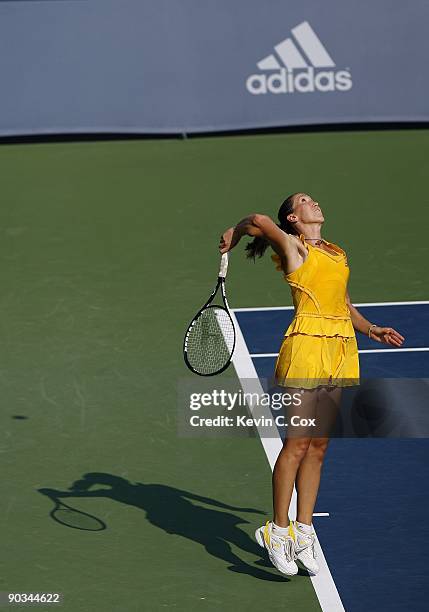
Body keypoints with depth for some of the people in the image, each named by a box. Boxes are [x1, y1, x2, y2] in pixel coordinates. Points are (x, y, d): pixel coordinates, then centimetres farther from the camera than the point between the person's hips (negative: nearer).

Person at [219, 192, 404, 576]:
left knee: (318, 446, 9)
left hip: (339, 350, 7)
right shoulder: (293, 247, -1)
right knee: (297, 443, -7)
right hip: (307, 345, -7)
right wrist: (234, 235, -2)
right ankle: (278, 531, 2)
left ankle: (303, 532, 15)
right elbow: (260, 222, -20)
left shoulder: (336, 254, 21)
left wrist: (370, 329, 13)